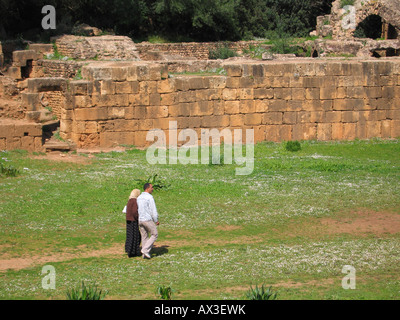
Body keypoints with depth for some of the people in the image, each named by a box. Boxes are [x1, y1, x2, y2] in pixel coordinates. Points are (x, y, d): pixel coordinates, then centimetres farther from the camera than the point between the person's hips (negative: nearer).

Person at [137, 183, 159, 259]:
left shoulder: (139, 198, 11)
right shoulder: (149, 197, -13)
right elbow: (153, 210, -14)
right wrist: (156, 220, -5)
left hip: (140, 220, 7)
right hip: (148, 220, -7)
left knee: (144, 236, 12)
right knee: (154, 235, 5)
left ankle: (145, 254, 12)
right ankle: (145, 250, -5)